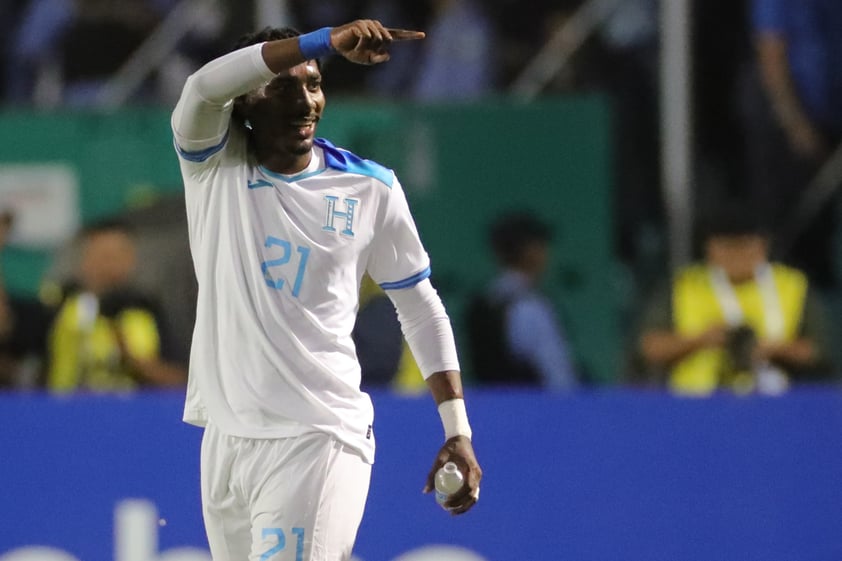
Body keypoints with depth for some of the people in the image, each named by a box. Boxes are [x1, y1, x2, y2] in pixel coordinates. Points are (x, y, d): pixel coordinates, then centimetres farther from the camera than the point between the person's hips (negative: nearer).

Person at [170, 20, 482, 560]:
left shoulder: (370, 187, 1)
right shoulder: (214, 162, 1)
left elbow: (421, 309, 9)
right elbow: (206, 85, -22)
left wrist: (457, 430, 1)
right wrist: (326, 41, -33)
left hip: (316, 440, -3)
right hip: (225, 436, 3)